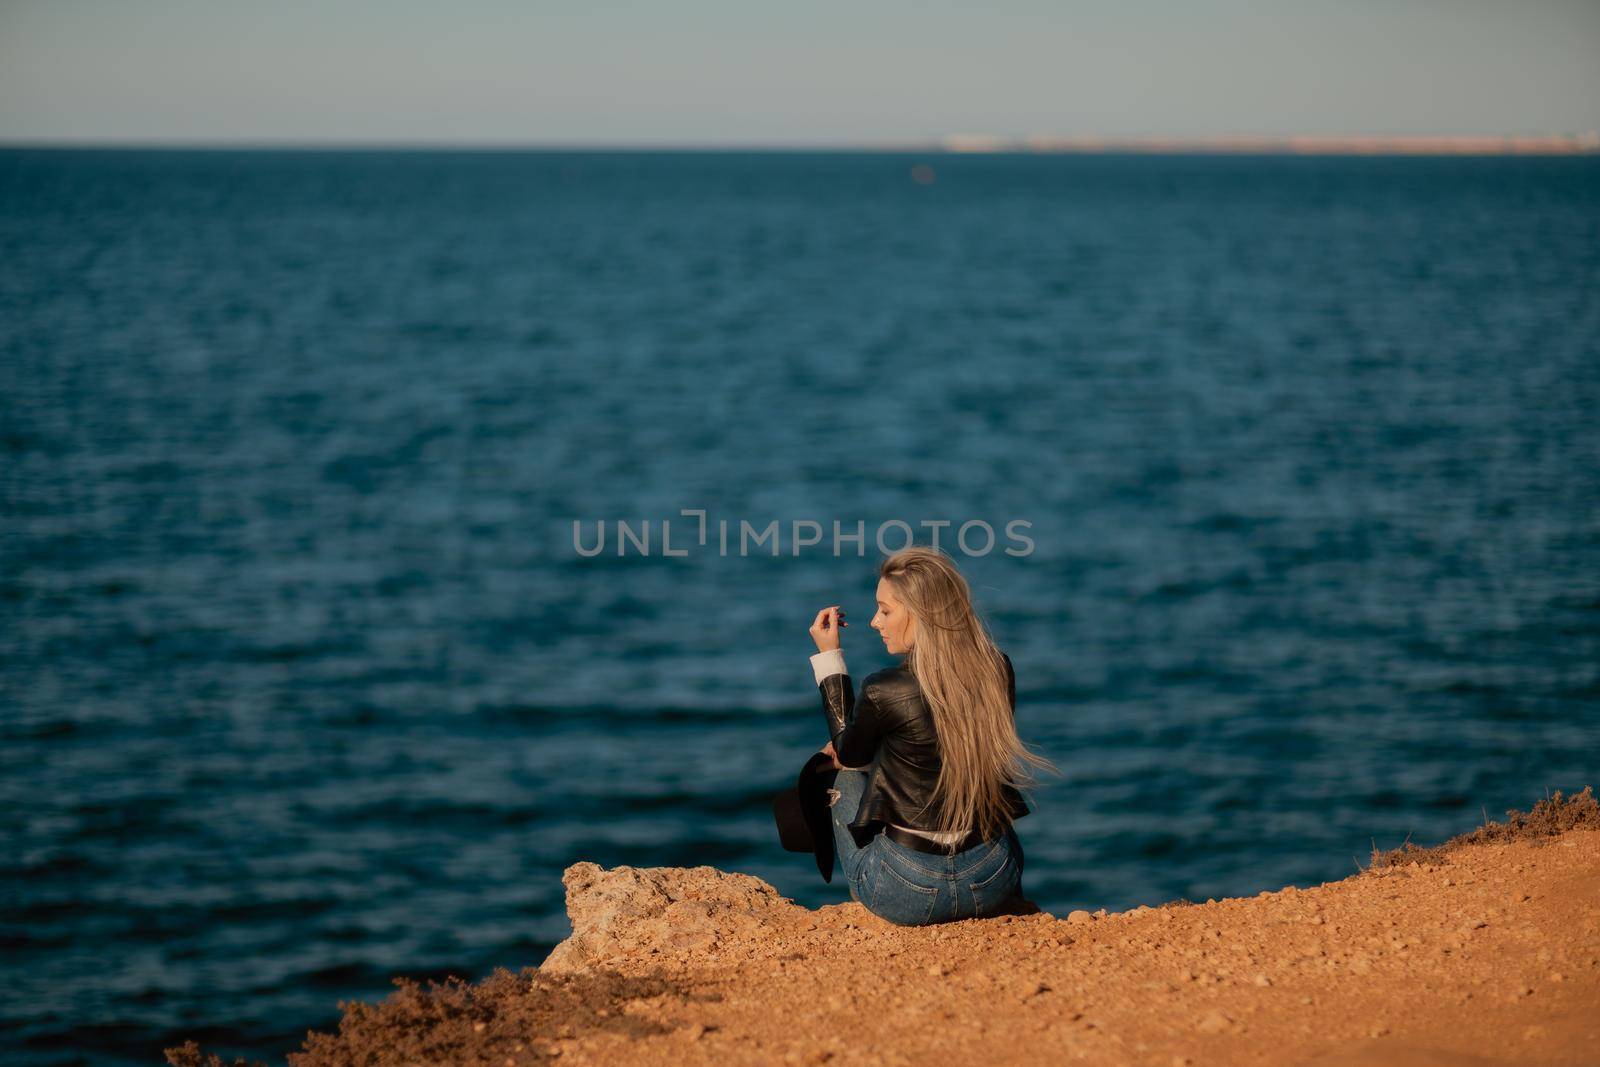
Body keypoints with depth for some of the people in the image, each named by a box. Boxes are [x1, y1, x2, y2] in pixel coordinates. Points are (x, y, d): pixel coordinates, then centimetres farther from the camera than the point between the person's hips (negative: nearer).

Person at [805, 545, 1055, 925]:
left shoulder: (884, 691, -21)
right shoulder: (999, 670, -6)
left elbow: (847, 755, 3)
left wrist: (828, 656, 6)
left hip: (905, 895, -4)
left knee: (846, 778, 25)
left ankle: (862, 894, 37)